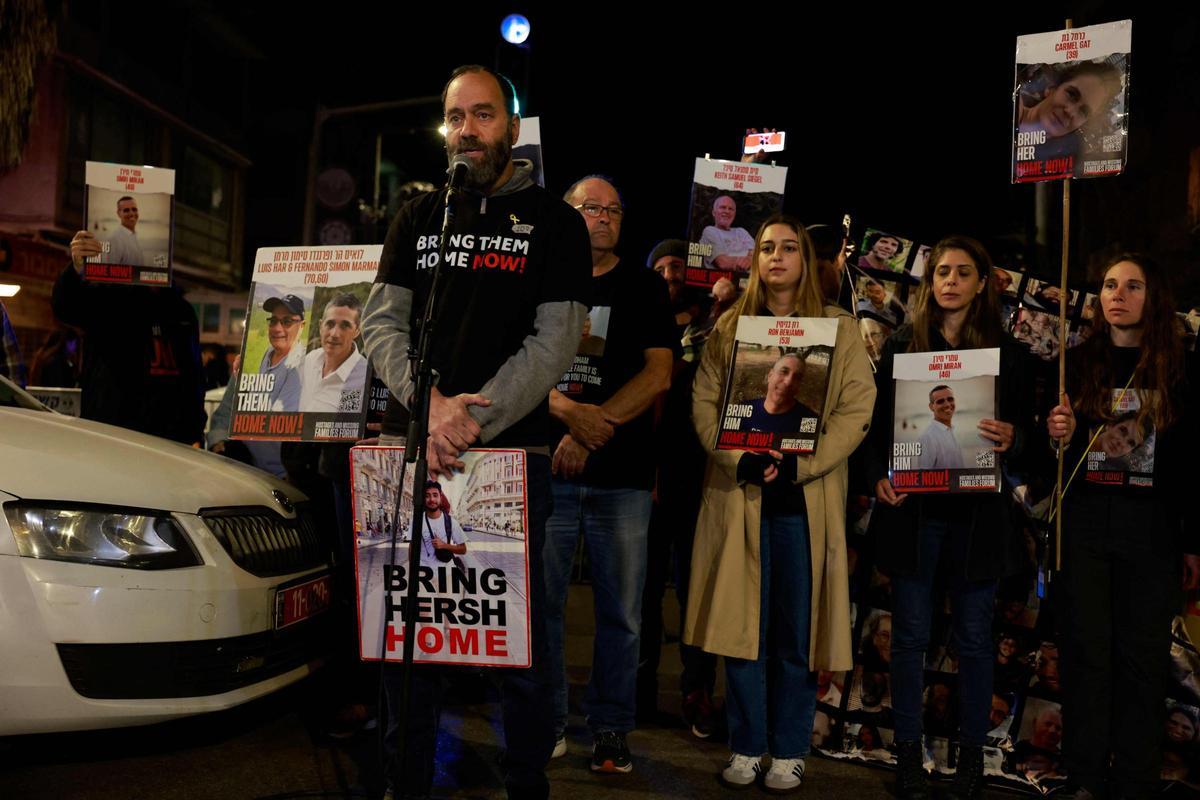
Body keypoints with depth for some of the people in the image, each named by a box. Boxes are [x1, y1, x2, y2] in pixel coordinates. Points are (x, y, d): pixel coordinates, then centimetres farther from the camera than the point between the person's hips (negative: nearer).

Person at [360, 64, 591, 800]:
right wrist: (429, 402, -14)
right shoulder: (417, 218, 15)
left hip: (512, 450, -3)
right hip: (411, 447, 3)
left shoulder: (555, 222, 6)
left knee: (518, 632, 1)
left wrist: (475, 422, -17)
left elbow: (555, 341, -5)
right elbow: (382, 324, 6)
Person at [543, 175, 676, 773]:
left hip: (623, 475, 0)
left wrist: (595, 427, -12)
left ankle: (611, 730, 17)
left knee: (621, 612, 4)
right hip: (546, 468, 0)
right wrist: (571, 412, -17)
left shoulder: (645, 289, 10)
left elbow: (658, 375, 0)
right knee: (541, 601, 3)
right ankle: (547, 722, 18)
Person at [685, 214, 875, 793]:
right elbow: (704, 403, 4)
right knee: (743, 623, 5)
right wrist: (739, 460, -13)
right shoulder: (729, 327, 11)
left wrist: (798, 464, -15)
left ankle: (789, 751, 18)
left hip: (806, 500, -1)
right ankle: (746, 747, 18)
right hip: (738, 494, 1)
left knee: (796, 630, 4)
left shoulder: (839, 328, 5)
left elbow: (856, 410, -3)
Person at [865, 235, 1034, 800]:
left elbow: (1025, 432, 5)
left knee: (974, 637, 8)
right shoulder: (901, 346, 5)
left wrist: (1011, 439, -18)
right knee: (910, 635, 6)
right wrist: (878, 476, -11)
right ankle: (909, 752, 18)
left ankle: (972, 753, 23)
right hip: (912, 508, 0)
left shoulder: (1006, 353, 5)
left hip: (977, 514, 0)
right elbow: (875, 424, 5)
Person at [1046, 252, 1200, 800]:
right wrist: (1059, 436, -14)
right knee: (1087, 649, 3)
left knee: (1143, 653, 5)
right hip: (1084, 522, 0)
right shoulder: (1077, 362, 6)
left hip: (1151, 527, 0)